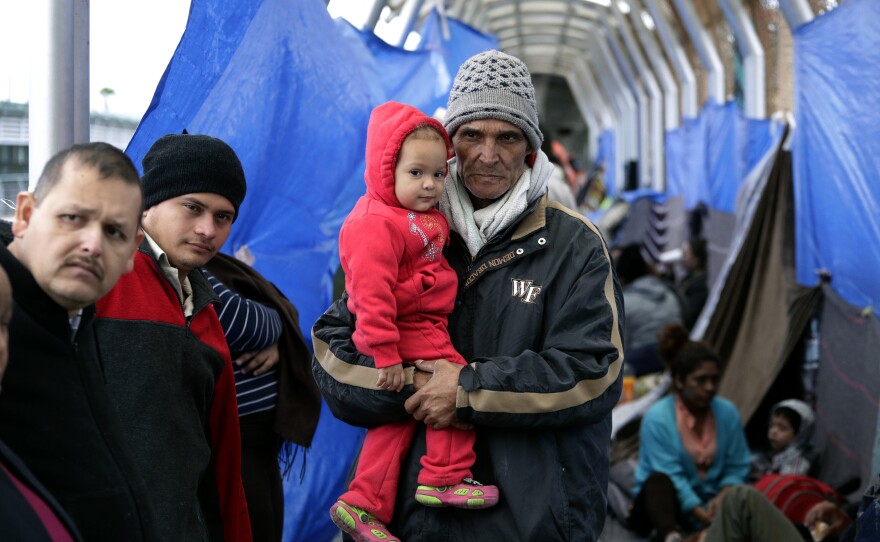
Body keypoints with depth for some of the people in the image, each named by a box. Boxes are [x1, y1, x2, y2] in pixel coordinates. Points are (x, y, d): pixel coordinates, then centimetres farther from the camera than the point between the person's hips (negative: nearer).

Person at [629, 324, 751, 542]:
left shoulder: (728, 412, 0)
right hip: (671, 503, -4)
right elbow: (671, 475, -22)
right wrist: (705, 517, -31)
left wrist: (721, 498, -20)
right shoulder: (657, 417, -15)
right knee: (659, 480, -36)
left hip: (709, 503, 4)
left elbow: (737, 467, 1)